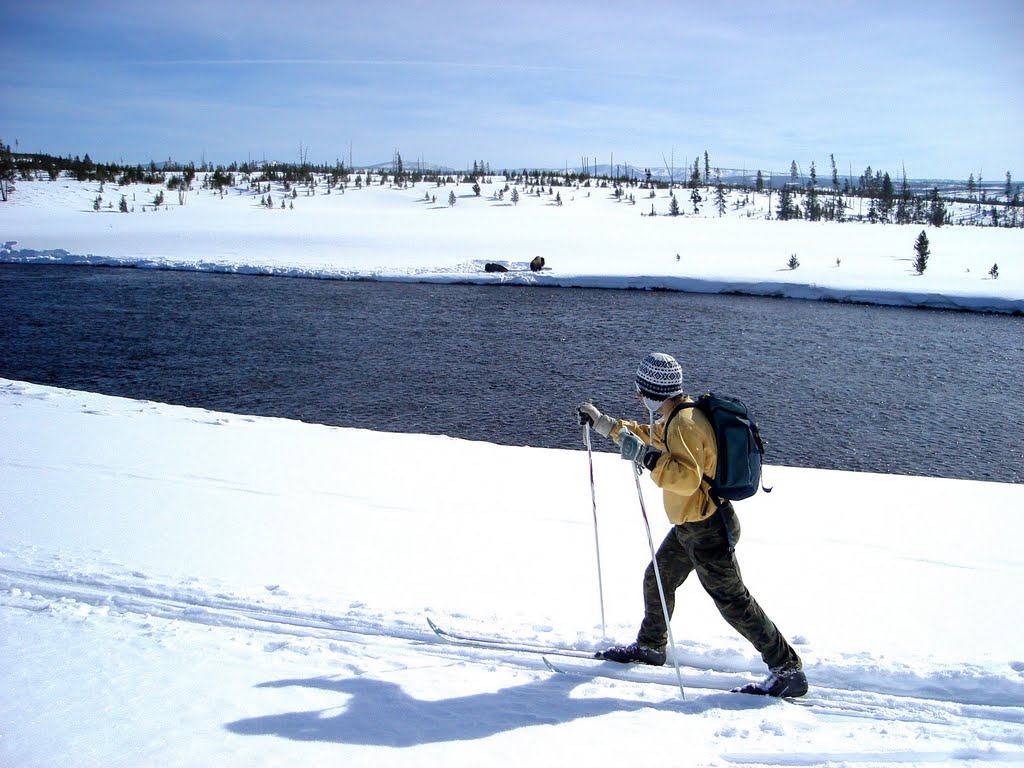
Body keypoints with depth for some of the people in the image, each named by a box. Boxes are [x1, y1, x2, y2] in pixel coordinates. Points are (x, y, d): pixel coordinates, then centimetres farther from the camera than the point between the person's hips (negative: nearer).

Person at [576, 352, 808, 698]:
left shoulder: (685, 423, -25)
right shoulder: (676, 417, 5)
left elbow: (688, 478, -36)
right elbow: (650, 436, 25)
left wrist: (646, 456, -40)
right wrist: (603, 423, 21)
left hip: (709, 530, -10)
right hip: (690, 526, 10)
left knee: (732, 601, -3)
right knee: (656, 580, 21)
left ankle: (789, 670, 7)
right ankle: (650, 646, 41)